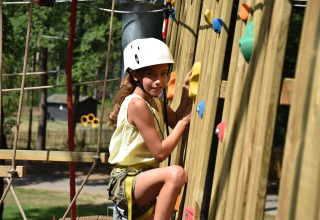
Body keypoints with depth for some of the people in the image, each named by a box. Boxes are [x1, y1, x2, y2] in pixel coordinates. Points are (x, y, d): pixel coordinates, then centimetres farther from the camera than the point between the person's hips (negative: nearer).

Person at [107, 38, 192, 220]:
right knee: (176, 173, -33)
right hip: (125, 182, -10)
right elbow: (160, 153, -19)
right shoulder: (137, 104, -18)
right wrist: (184, 121, -10)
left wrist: (185, 93, 10)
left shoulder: (156, 102, 11)